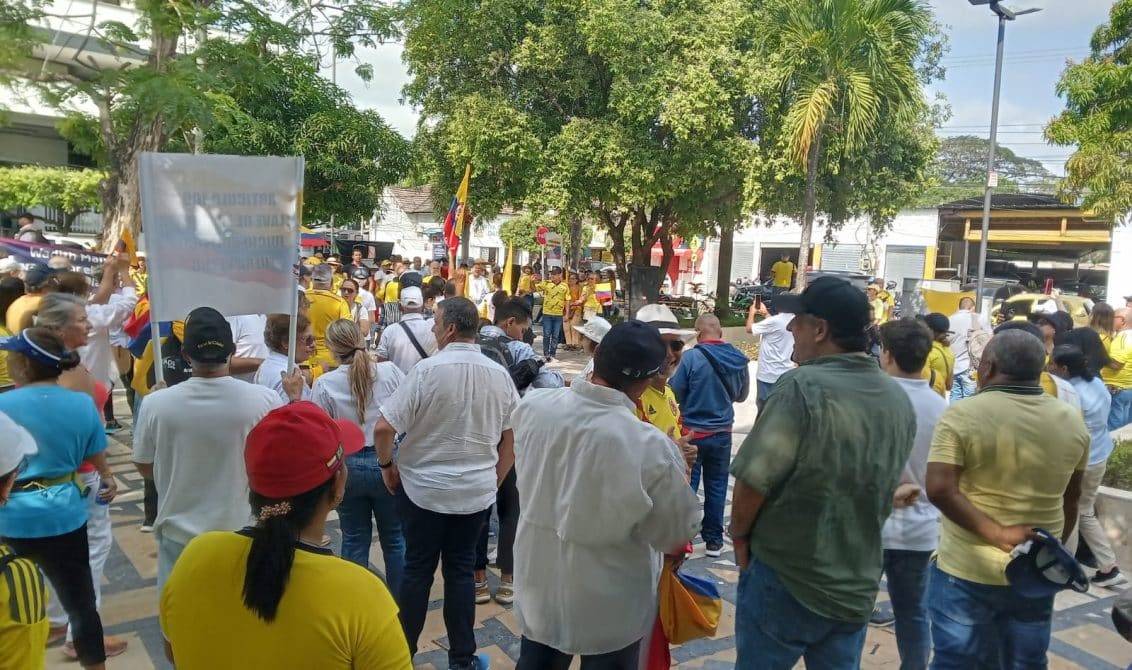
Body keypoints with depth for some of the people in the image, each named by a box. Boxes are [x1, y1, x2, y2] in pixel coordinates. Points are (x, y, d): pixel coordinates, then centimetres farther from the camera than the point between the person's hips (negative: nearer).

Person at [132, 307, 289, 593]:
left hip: (179, 534, 1)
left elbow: (145, 468, 1)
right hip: (245, 534, 0)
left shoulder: (156, 404, -16)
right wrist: (294, 396, 9)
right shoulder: (264, 400, -20)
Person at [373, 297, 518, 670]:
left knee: (417, 569, 13)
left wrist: (386, 465, -1)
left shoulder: (428, 369, -18)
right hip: (476, 491, 3)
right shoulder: (500, 375, -4)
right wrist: (494, 481, 15)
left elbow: (384, 428, -19)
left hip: (423, 487, -2)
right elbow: (512, 440, 4)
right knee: (461, 570, 13)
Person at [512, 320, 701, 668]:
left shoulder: (532, 405, -16)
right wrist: (676, 467, -1)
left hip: (538, 587, 4)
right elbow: (676, 536, -15)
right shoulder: (651, 447, -30)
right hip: (608, 607, -3)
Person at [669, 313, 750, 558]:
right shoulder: (739, 359, -4)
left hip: (692, 432, -3)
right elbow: (741, 395, 10)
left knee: (686, 486, 8)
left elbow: (674, 392, -13)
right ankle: (714, 540, 22)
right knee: (717, 487, 14)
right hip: (722, 433, 4)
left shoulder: (692, 357, -19)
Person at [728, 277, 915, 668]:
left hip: (786, 582, -6)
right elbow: (886, 486, 12)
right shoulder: (899, 400, 1)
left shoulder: (803, 386, -22)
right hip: (859, 584, 6)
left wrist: (740, 536, -2)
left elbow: (753, 478, -20)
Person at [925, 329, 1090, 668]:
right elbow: (1070, 501, 11)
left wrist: (997, 535, -18)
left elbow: (939, 489, -24)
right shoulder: (1073, 421, 1)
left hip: (966, 570, -4)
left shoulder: (962, 414, -14)